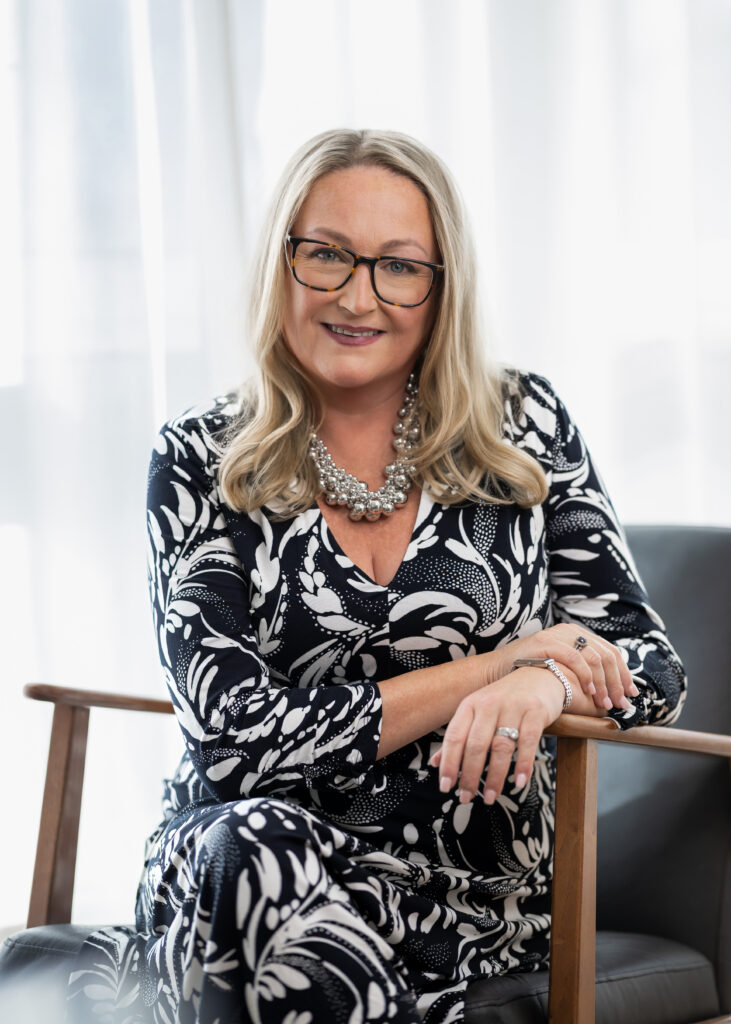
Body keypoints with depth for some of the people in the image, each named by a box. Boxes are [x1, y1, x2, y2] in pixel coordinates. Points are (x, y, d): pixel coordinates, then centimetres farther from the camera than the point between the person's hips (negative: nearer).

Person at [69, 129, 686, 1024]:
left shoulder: (523, 427, 5)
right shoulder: (203, 460, 2)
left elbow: (652, 665, 5)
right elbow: (230, 733, -9)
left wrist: (540, 684, -19)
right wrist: (487, 669, -12)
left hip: (468, 885, -1)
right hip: (237, 877, 1)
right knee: (253, 841, -34)